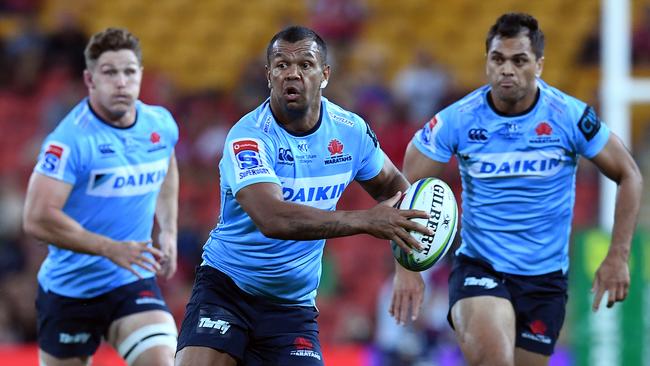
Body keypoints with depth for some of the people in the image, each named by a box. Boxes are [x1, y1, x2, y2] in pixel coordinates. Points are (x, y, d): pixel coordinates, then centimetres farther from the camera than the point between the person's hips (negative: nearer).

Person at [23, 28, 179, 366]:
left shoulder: (162, 126, 0)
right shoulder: (71, 139, -18)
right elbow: (37, 219, -25)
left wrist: (168, 230, 15)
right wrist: (112, 249, -26)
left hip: (134, 283, 4)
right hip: (68, 289, -3)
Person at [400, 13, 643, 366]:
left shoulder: (570, 116, -9)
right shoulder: (457, 119, -10)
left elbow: (629, 176, 2)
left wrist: (617, 258, -4)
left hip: (546, 277, 2)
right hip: (478, 267, -2)